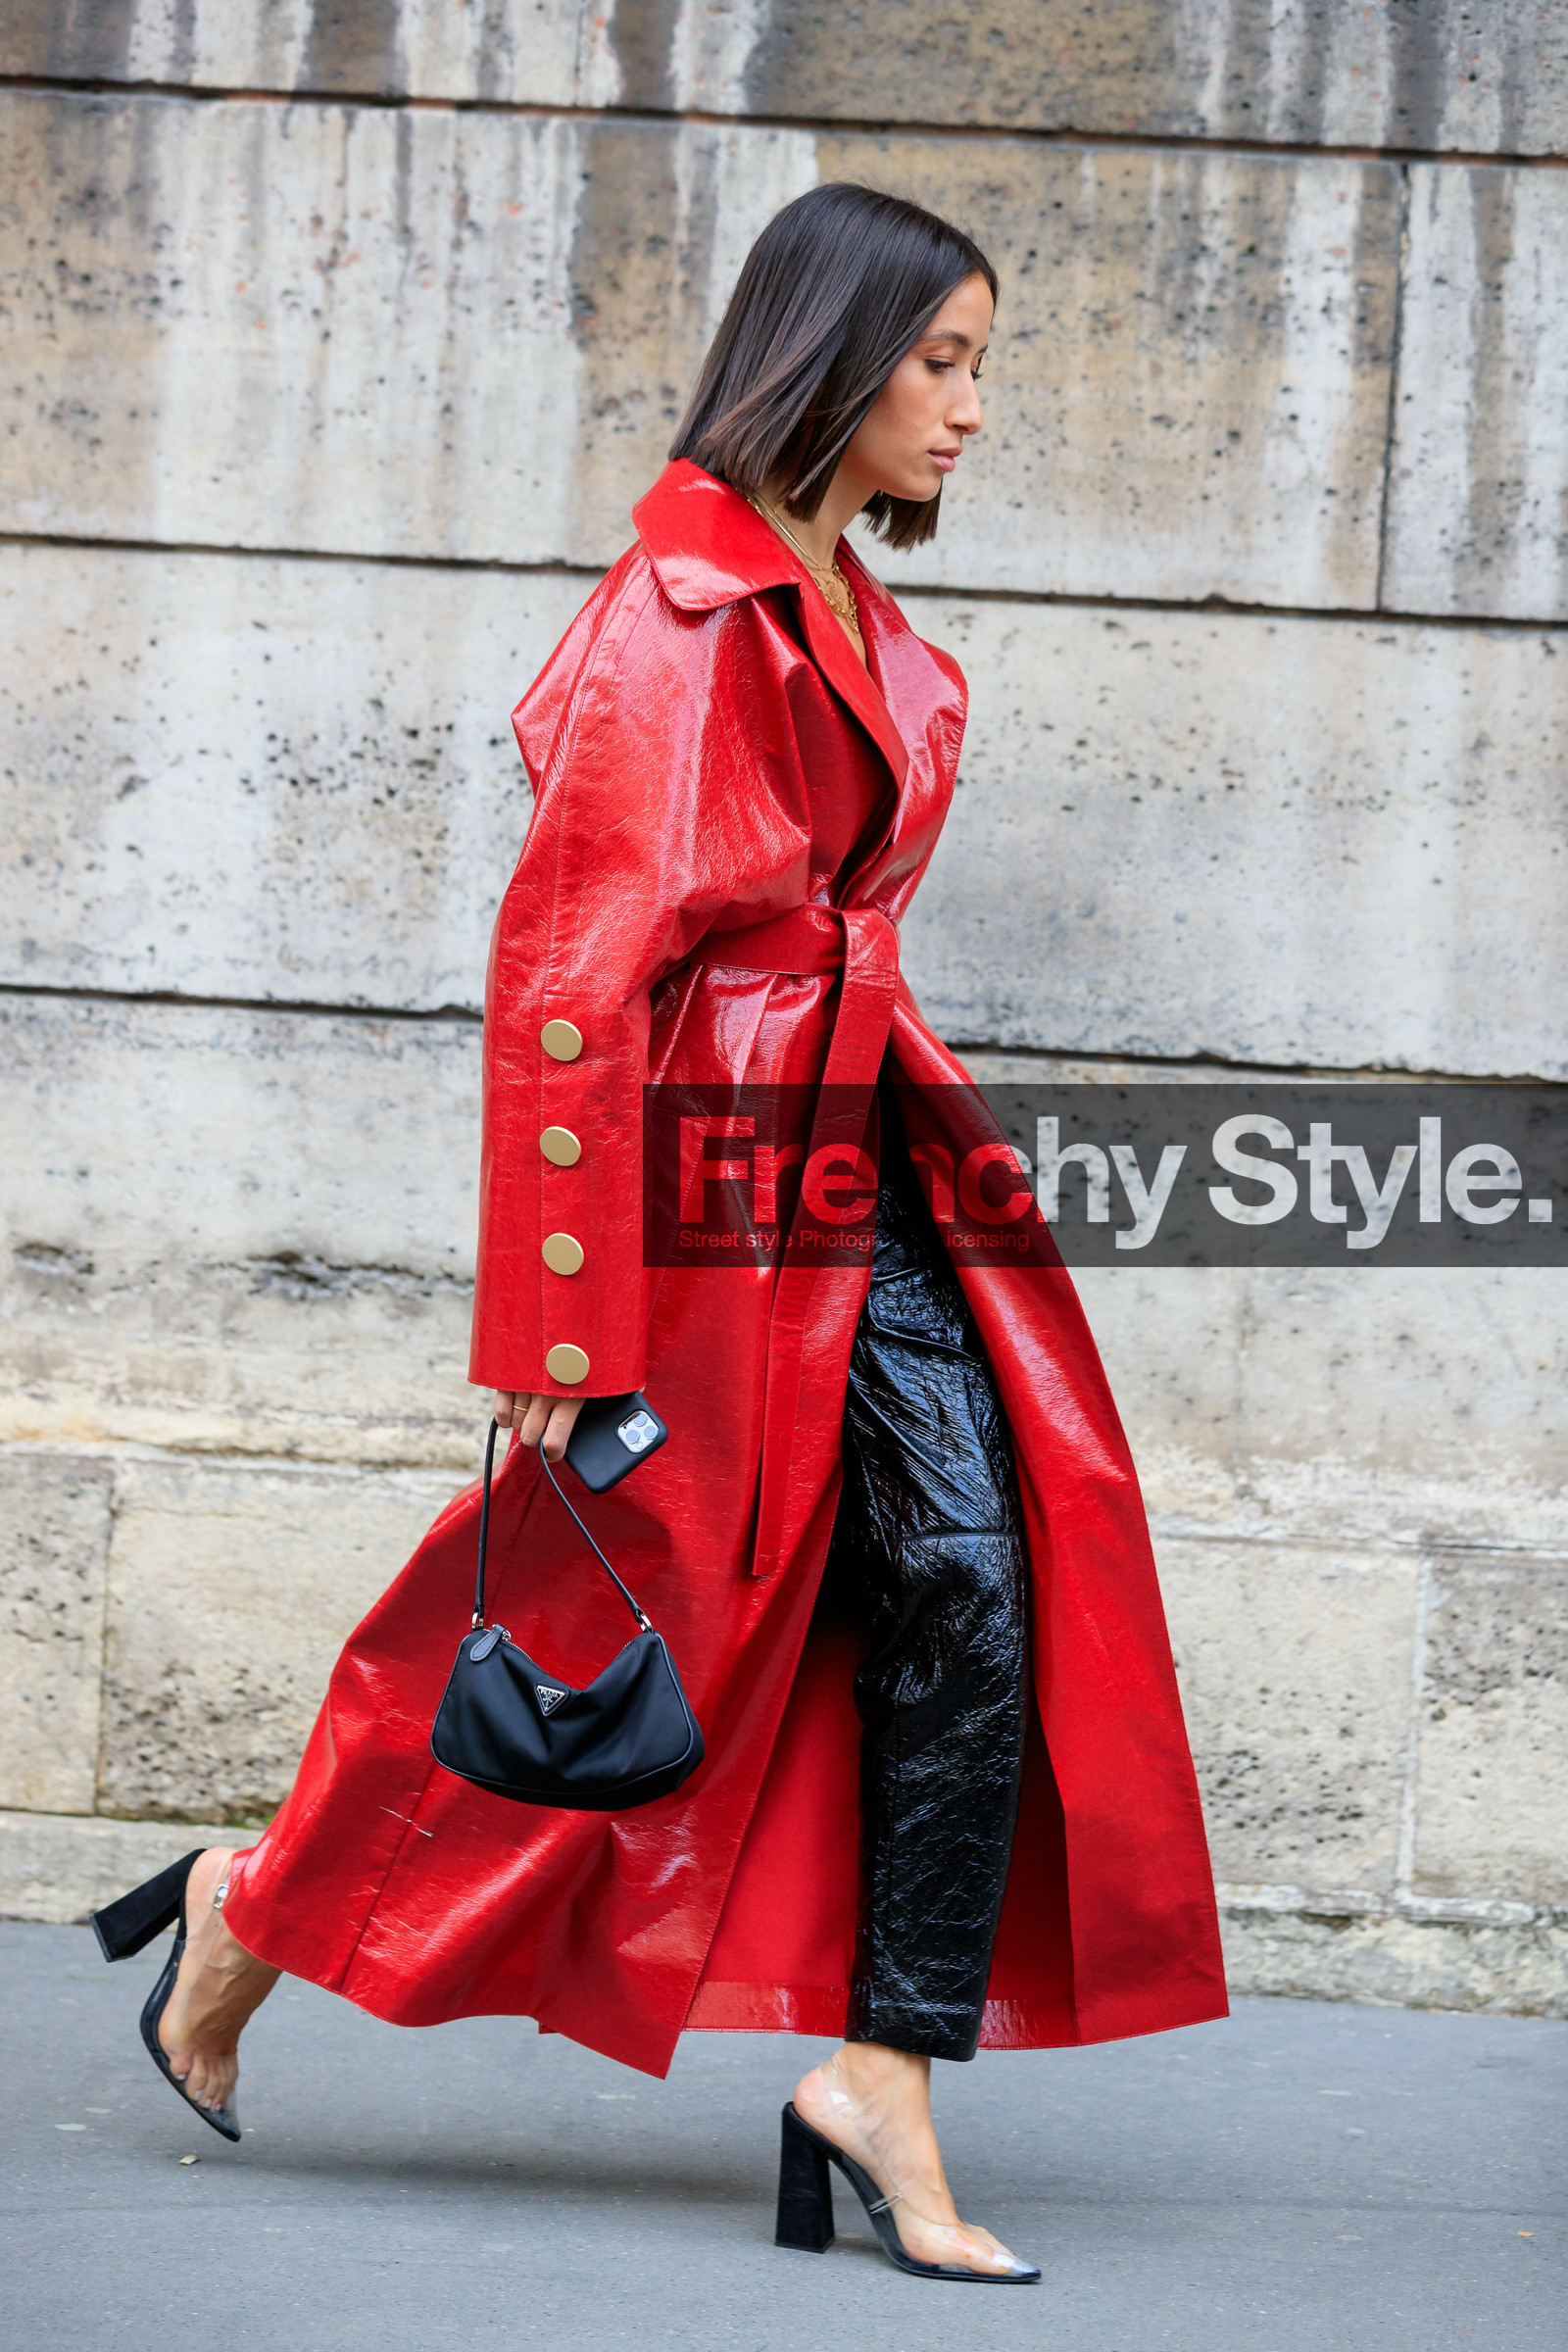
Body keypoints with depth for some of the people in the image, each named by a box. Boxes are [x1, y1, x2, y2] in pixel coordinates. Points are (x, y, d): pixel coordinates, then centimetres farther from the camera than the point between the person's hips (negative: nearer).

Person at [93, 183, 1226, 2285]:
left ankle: (880, 2070, -6)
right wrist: (562, 1323, -19)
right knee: (603, 1623, 4)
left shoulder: (855, 622, 13)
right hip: (711, 1163, -8)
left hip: (859, 1165, 8)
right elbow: (569, 953, -17)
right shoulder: (690, 605, -14)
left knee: (977, 1587, -7)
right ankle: (263, 1911, 26)